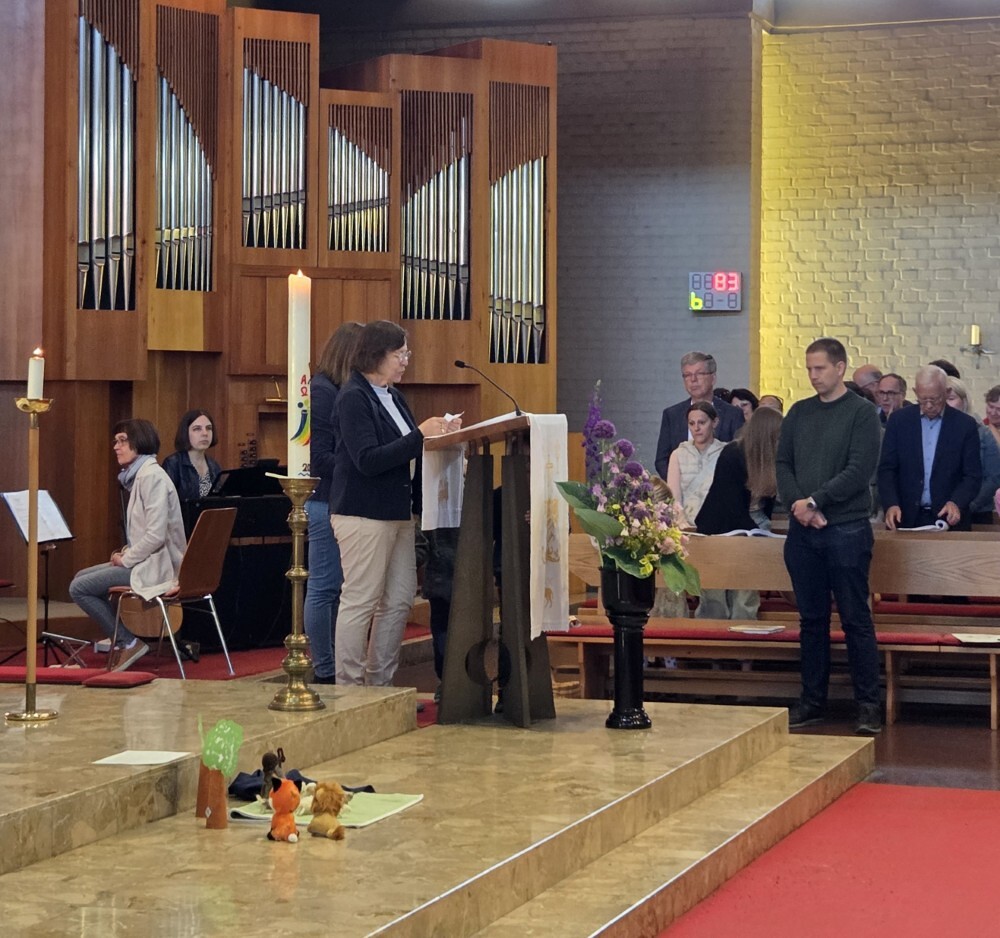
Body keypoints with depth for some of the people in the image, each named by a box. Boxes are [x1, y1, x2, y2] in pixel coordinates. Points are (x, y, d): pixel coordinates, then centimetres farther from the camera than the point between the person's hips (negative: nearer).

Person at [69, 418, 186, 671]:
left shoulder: (152, 476, -16)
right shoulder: (140, 475, 16)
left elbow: (156, 535, -24)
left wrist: (126, 559, -13)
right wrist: (127, 553, 3)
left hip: (156, 566, -10)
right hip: (148, 561, 10)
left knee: (79, 588, -13)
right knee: (82, 577, 15)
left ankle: (128, 643, -6)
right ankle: (118, 639, 15)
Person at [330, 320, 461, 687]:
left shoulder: (393, 395, 15)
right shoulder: (353, 398, -13)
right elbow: (367, 460, -21)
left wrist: (440, 431, 5)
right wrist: (420, 435, -23)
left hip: (397, 511, 9)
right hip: (364, 514, -9)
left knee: (398, 600, 10)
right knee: (360, 601, -4)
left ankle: (380, 683, 18)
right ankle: (348, 687, 3)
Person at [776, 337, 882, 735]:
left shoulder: (861, 413, -3)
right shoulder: (799, 413, 13)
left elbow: (859, 470, -12)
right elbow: (783, 464, 9)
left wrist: (815, 502, -13)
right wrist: (798, 505, -8)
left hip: (846, 530, -5)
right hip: (802, 531, 5)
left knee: (856, 620, -2)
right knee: (812, 620, 10)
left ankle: (868, 705, 3)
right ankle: (812, 701, 16)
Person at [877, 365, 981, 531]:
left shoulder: (965, 425, -1)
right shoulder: (899, 420, 3)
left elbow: (972, 475, -1)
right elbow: (886, 469, 1)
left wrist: (956, 503, -19)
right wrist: (891, 504, -14)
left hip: (949, 519, -1)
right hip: (906, 518, 1)